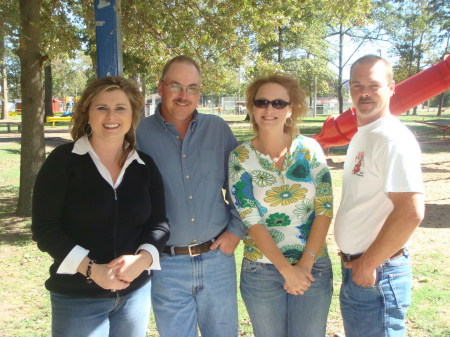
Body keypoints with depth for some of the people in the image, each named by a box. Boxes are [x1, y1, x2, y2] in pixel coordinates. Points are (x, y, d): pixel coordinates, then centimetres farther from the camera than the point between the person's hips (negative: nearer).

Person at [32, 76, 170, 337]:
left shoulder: (145, 166, 4)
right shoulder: (63, 160, -7)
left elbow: (159, 222, 3)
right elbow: (44, 227, -10)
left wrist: (142, 258, -17)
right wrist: (91, 269, -20)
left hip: (136, 293, 4)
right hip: (77, 298, -3)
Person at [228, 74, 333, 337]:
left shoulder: (310, 149, -3)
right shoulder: (240, 157, -6)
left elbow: (325, 209, -6)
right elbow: (251, 221, -10)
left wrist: (306, 264, -12)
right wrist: (287, 269, -14)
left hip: (314, 267, 1)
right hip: (261, 271, -1)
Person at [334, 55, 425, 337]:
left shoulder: (394, 139, -18)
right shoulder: (360, 136, 12)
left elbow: (411, 212, -27)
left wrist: (368, 265, -19)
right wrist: (353, 260, 11)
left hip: (377, 273, -9)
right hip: (355, 269, 9)